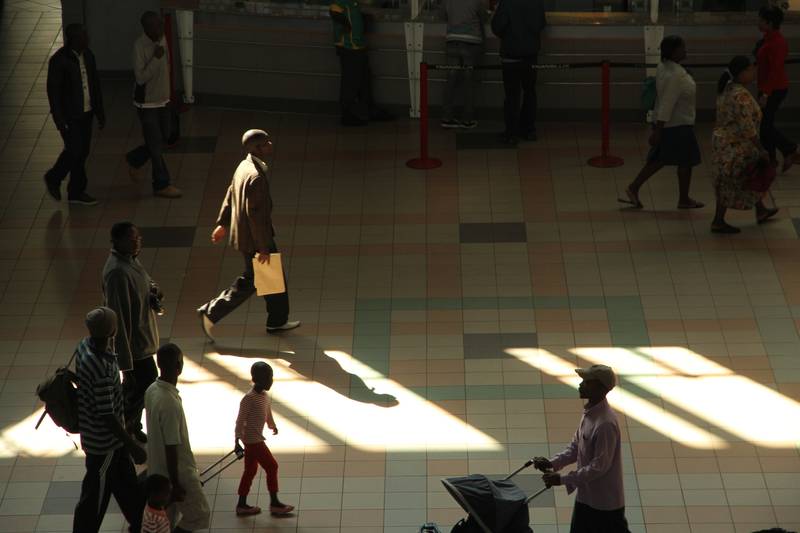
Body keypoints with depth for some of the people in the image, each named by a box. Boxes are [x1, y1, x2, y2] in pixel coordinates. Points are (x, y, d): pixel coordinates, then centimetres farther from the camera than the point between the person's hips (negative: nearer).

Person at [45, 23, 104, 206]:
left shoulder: (87, 55, 4)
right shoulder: (59, 60, -17)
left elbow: (96, 84, 12)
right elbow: (53, 91, -15)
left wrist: (100, 112, 11)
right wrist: (60, 121, -17)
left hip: (86, 112, 6)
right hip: (69, 115, -6)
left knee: (82, 151, 9)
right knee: (74, 150, -6)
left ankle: (76, 192, 18)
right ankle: (54, 178, 19)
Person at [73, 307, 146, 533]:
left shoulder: (85, 346, -9)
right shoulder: (101, 370, -37)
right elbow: (107, 417, -29)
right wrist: (133, 447, -19)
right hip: (103, 441, -9)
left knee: (127, 481, 27)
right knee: (96, 494, 11)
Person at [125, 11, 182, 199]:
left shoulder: (162, 39, -1)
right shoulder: (140, 46, -24)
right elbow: (141, 78, -26)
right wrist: (156, 58, -32)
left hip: (162, 99, 7)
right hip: (146, 103, -7)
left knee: (163, 138, 17)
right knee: (156, 144, 0)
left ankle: (134, 159, 39)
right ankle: (161, 185, 12)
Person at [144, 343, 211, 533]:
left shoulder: (152, 390, -2)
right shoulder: (170, 403, -31)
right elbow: (171, 447, -25)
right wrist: (175, 485, -17)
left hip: (158, 469, 9)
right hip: (177, 472, -9)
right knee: (200, 514, 7)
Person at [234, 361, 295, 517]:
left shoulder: (265, 396, 5)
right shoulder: (249, 398, -21)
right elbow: (240, 420, -20)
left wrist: (273, 426, 36)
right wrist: (237, 441, -21)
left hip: (256, 439, 9)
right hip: (253, 440, -9)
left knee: (250, 470, 14)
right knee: (271, 466, -4)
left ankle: (242, 505, 20)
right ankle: (274, 503, 4)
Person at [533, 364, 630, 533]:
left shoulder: (606, 424, -29)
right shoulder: (589, 412, 1)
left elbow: (599, 466, -27)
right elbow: (575, 447, 12)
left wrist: (563, 479, -23)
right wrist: (553, 463, -4)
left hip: (606, 502, -10)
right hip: (586, 497, 10)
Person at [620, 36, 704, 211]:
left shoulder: (663, 68, 3)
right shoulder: (676, 75, -27)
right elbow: (667, 105, -27)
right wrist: (658, 131, -26)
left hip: (667, 124, 9)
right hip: (679, 126, -9)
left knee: (660, 159, 17)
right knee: (686, 161, 8)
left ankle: (633, 188, 14)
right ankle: (684, 200, 22)